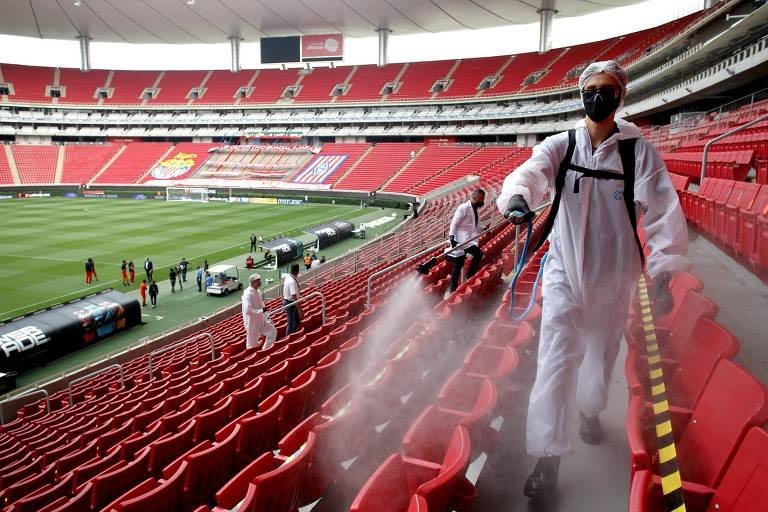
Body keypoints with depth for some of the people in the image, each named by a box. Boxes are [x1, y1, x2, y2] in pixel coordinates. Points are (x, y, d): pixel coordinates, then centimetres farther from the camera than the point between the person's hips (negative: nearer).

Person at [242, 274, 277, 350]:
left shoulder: (257, 292, 5)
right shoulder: (248, 294, -24)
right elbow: (248, 310, -31)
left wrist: (266, 316, 10)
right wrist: (261, 311, -24)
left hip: (261, 320, 9)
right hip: (252, 322, -9)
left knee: (272, 331, 8)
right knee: (252, 344, 4)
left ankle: (265, 349, 17)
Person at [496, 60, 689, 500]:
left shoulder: (639, 151, -4)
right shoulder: (560, 146, -2)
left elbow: (663, 211, -10)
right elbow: (529, 172, -22)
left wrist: (663, 272, -18)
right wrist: (518, 197, -46)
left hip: (615, 275, 1)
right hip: (565, 270, -1)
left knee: (603, 353, 18)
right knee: (558, 359, -7)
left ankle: (591, 410, 48)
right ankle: (549, 455, 2)